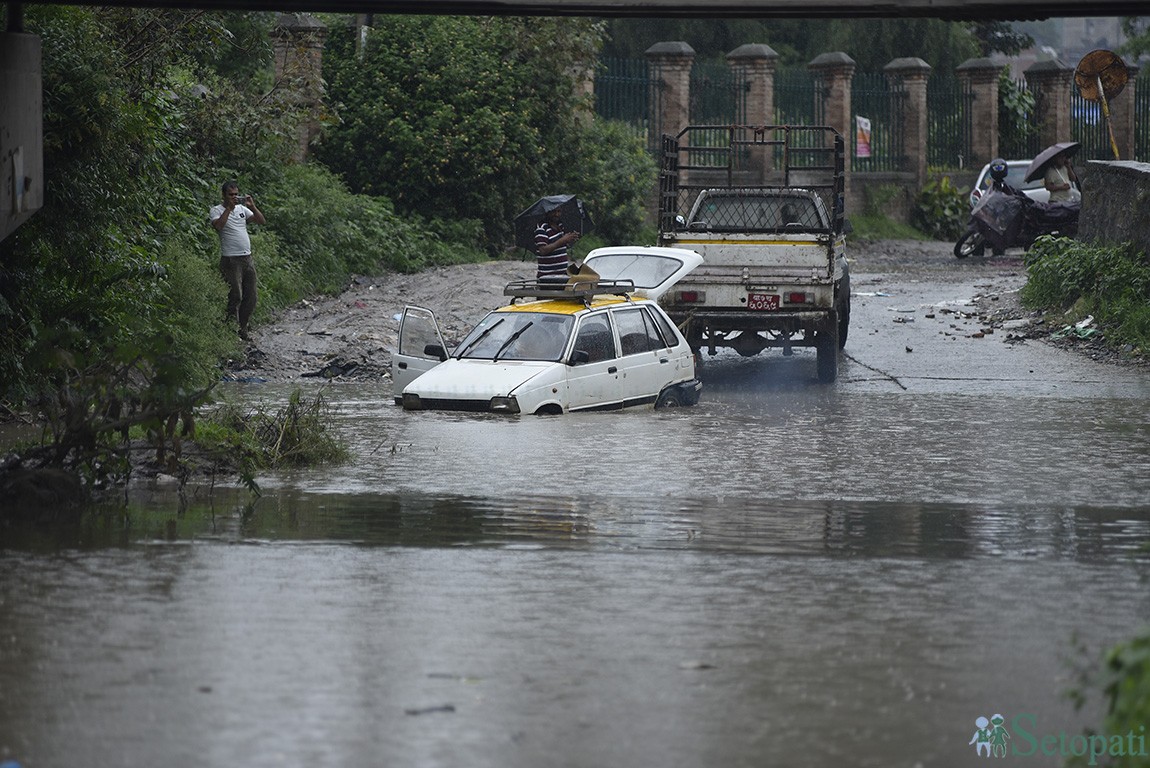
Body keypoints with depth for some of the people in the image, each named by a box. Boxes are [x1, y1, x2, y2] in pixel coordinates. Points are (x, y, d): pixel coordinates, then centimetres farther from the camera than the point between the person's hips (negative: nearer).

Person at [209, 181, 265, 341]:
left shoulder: (242, 209, 14)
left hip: (247, 258, 7)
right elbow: (218, 225, -22)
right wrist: (229, 208, -20)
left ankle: (243, 329, 16)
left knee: (250, 297, 7)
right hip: (231, 260, -6)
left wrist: (252, 206, -4)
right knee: (235, 296, -10)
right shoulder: (216, 211, -2)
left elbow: (261, 221, 9)